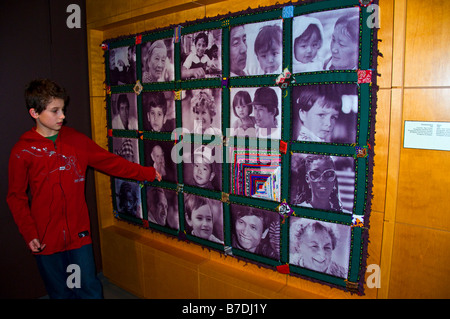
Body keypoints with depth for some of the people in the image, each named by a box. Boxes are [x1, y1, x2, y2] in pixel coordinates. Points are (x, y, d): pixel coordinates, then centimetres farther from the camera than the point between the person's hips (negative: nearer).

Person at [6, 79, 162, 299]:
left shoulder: (76, 140, 1)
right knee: (60, 292, 15)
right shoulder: (22, 151, -6)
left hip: (78, 233, 2)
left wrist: (146, 173, 2)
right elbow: (16, 197, -1)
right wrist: (29, 233, -9)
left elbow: (109, 161, 3)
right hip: (45, 239, -1)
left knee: (90, 289, 7)